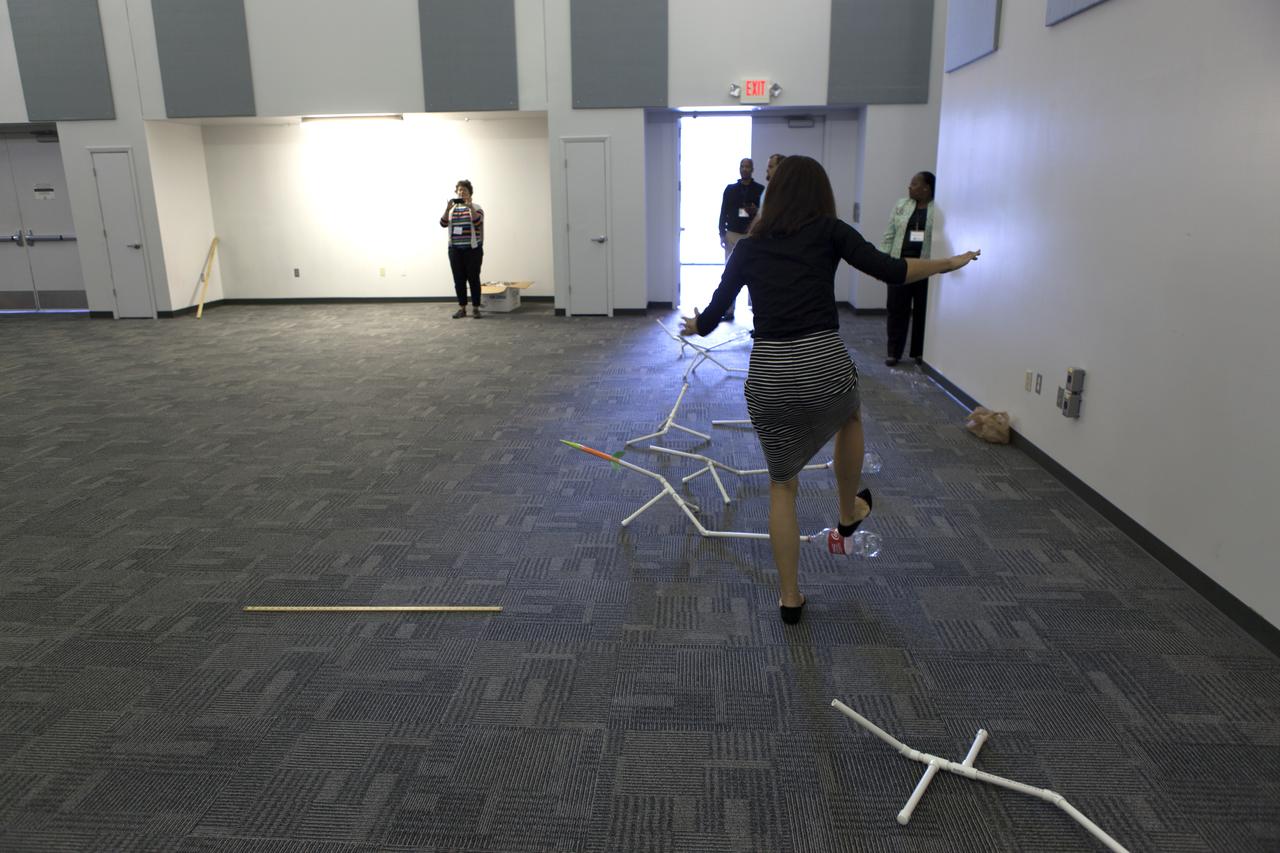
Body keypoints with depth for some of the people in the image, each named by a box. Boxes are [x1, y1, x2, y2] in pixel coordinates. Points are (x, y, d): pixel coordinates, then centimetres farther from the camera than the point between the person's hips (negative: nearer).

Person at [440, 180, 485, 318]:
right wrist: (447, 209, -15)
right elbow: (443, 224, -2)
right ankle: (462, 308, 10)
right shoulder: (452, 208, 11)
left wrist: (470, 207, -26)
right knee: (459, 280, 4)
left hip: (472, 249, -4)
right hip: (455, 249, 4)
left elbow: (478, 222, -16)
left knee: (473, 279, -3)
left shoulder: (476, 207, 1)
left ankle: (475, 308, 3)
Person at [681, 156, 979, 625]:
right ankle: (847, 517, 48)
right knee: (849, 416, 36)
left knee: (782, 484, 19)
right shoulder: (828, 231, 4)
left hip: (768, 374, 2)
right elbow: (891, 271, -3)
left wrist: (693, 324, 35)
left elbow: (711, 318, 12)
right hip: (824, 365, -2)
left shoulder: (749, 246, 12)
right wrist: (949, 263, 14)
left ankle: (789, 598, 22)